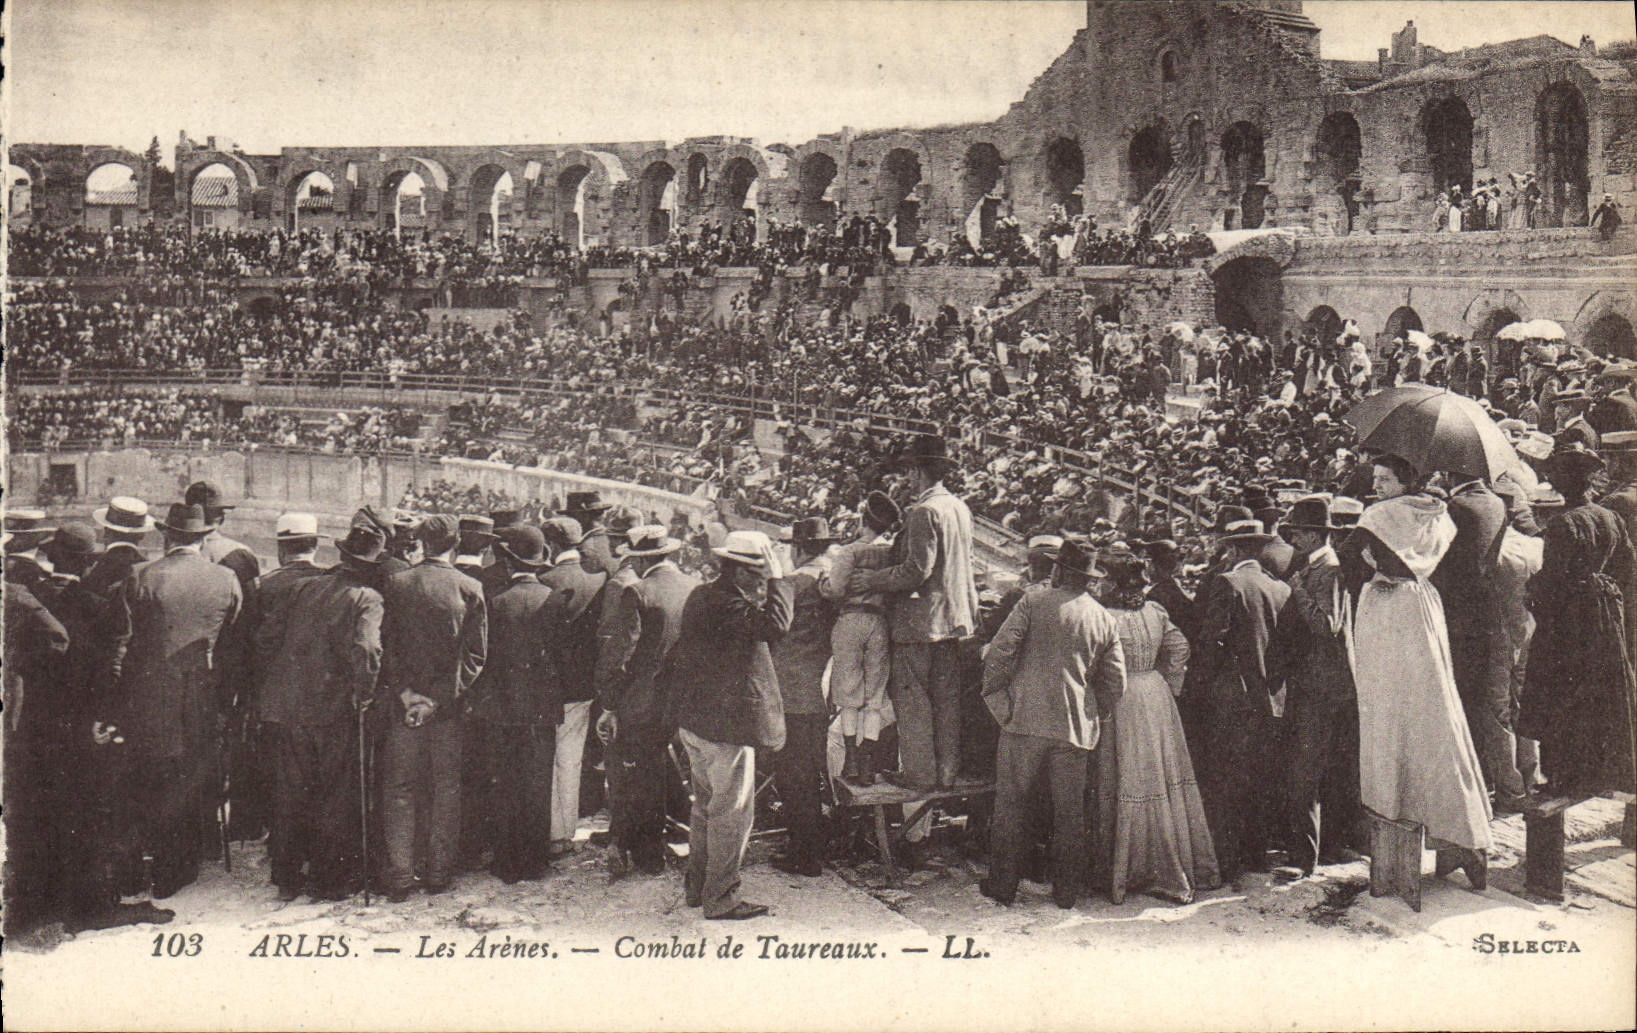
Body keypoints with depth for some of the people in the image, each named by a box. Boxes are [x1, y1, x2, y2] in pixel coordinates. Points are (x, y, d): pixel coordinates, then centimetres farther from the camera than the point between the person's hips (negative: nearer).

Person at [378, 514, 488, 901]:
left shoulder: (395, 584, -2)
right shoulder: (471, 590, -3)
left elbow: (385, 645, -4)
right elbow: (475, 655, -5)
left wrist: (404, 691, -5)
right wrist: (441, 699, -6)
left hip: (404, 701, 0)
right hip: (449, 705, 0)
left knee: (399, 787, 7)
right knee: (446, 787, 9)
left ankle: (400, 874, 6)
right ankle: (439, 871, 13)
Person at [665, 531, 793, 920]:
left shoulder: (702, 596, 12)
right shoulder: (727, 604, -21)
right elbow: (775, 625, -31)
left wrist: (770, 585, 10)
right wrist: (777, 580, -20)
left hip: (695, 719, 11)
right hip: (726, 720, -11)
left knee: (706, 803, 20)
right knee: (732, 809, -3)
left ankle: (697, 885, 29)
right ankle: (720, 898, 1)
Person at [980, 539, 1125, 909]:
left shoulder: (1033, 602, -3)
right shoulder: (1105, 620, 8)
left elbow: (998, 653, -8)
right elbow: (1116, 683, 8)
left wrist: (996, 698, 4)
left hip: (1025, 718, -3)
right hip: (1076, 727, 3)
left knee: (1010, 805, 5)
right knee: (1070, 812, 11)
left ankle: (1003, 885, 8)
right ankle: (1067, 890, 17)